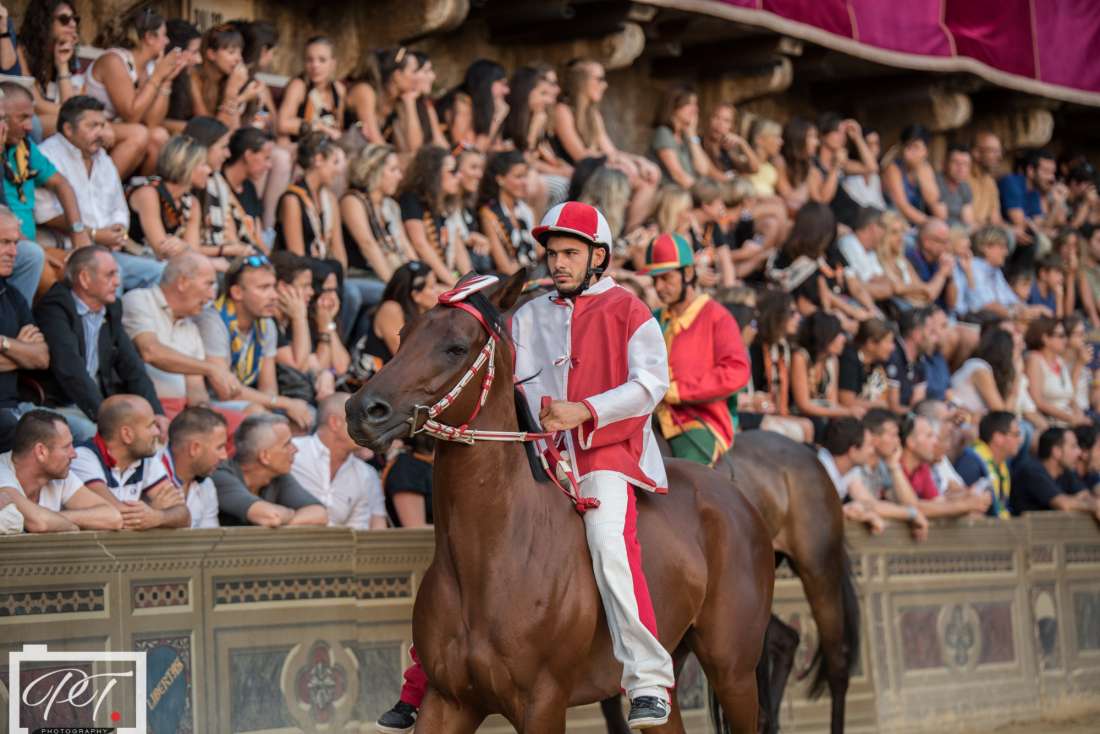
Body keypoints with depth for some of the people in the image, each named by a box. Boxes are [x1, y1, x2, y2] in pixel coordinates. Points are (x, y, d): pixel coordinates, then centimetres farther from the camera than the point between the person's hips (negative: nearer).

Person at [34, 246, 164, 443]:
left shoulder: (111, 309, 13)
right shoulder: (55, 307, -10)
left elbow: (132, 367, 11)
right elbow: (71, 371, -21)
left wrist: (156, 413, -4)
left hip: (102, 403, 7)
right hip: (60, 406, -7)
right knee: (96, 433, -34)